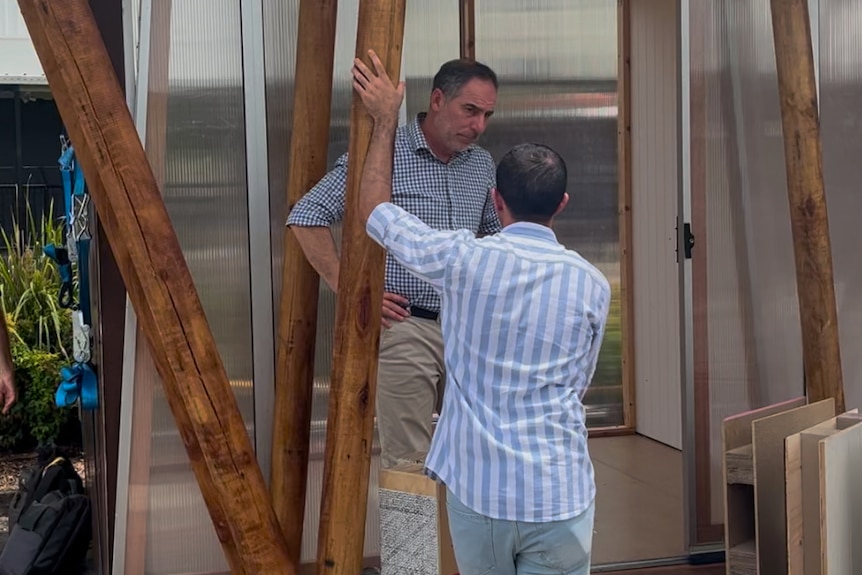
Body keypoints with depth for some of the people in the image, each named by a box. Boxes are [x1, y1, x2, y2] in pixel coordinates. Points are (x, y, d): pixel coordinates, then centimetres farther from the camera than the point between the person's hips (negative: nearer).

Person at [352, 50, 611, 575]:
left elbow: (375, 209, 8)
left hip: (475, 493, 1)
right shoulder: (592, 285, -2)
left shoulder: (464, 260, -8)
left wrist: (386, 119, 18)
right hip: (559, 500, 0)